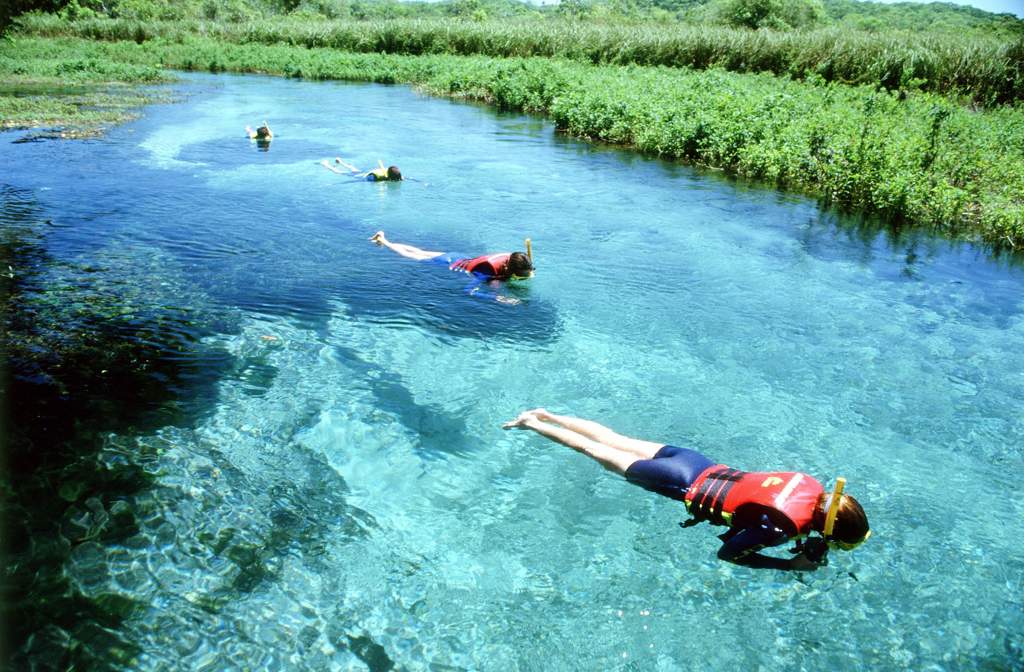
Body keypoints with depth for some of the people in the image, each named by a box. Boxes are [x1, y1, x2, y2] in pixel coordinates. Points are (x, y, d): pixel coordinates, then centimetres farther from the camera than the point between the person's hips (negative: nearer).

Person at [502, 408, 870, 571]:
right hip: (687, 486, -6)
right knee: (601, 453, 9)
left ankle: (547, 416, 31)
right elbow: (727, 552, -18)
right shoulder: (782, 526, -28)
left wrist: (809, 542, 3)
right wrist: (791, 564, -18)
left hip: (698, 464, 6)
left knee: (613, 441, 19)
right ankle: (533, 423, 21)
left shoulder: (812, 486, -6)